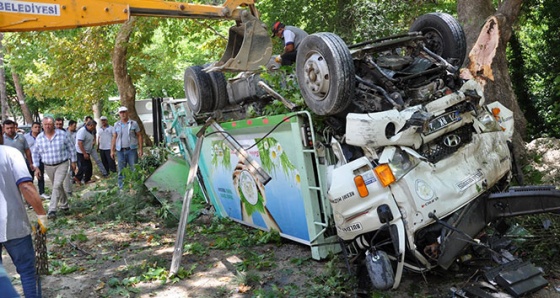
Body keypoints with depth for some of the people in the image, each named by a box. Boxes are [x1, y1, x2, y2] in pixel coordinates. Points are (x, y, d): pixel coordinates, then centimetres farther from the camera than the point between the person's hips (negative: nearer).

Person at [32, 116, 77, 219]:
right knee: (58, 186, 15)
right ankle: (64, 204, 34)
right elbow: (35, 153, 6)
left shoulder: (63, 134, -9)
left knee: (57, 186, -16)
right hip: (48, 166, 4)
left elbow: (71, 148, 0)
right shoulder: (39, 138, -2)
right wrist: (36, 168, 2)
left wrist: (73, 162, 3)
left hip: (62, 165, -3)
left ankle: (52, 210, -15)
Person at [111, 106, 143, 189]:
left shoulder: (133, 123, 1)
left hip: (132, 150, -2)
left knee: (134, 170, 0)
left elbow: (139, 136, 2)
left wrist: (140, 149, -4)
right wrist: (112, 150, 4)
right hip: (120, 151, 2)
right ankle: (121, 188, 15)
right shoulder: (116, 125, 8)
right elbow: (114, 138, 10)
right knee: (121, 170, 7)